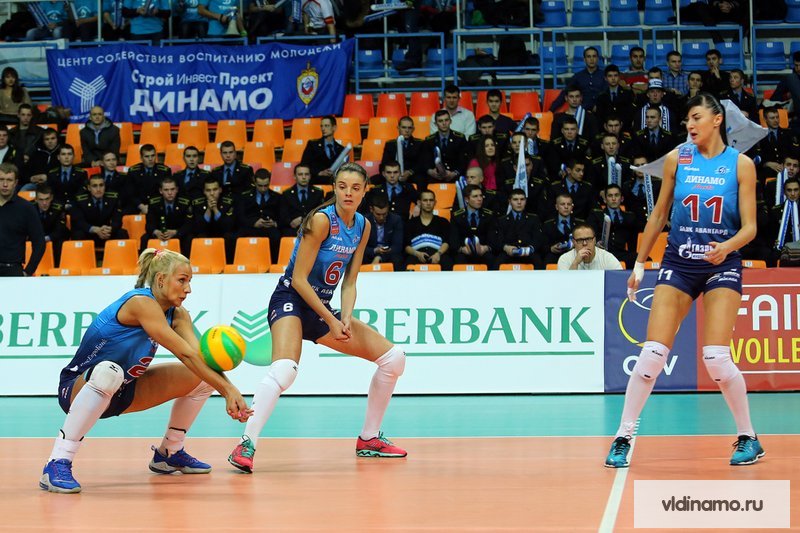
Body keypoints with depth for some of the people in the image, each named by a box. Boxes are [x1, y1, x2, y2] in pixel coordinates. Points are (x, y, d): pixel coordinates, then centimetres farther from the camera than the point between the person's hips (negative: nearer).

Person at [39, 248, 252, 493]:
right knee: (109, 372, -44)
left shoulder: (177, 314, 1)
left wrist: (229, 390, -27)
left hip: (122, 392, 9)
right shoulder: (141, 302, -24)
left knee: (201, 377, 3)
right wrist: (227, 389, -29)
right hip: (78, 388, -8)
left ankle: (168, 454, 22)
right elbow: (185, 354, -28)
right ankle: (58, 463, -40)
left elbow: (200, 355, -12)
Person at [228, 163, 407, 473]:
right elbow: (299, 279, -17)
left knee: (393, 358, 6)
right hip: (291, 300, -8)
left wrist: (345, 318, -10)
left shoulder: (363, 226, 5)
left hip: (322, 307, 8)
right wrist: (331, 320, -17)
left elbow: (349, 282, 8)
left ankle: (369, 440, 18)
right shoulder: (321, 220, -16)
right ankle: (246, 446, -39)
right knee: (284, 369, -35)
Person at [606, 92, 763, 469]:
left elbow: (749, 226, -4)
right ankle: (623, 438, 2)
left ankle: (748, 438, 5)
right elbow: (659, 214, 12)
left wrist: (728, 246, -25)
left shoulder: (740, 164, -2)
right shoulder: (677, 159, 3)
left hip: (722, 265, -2)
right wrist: (640, 263, 13)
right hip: (678, 263, 2)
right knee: (652, 354, -9)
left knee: (716, 358, -14)